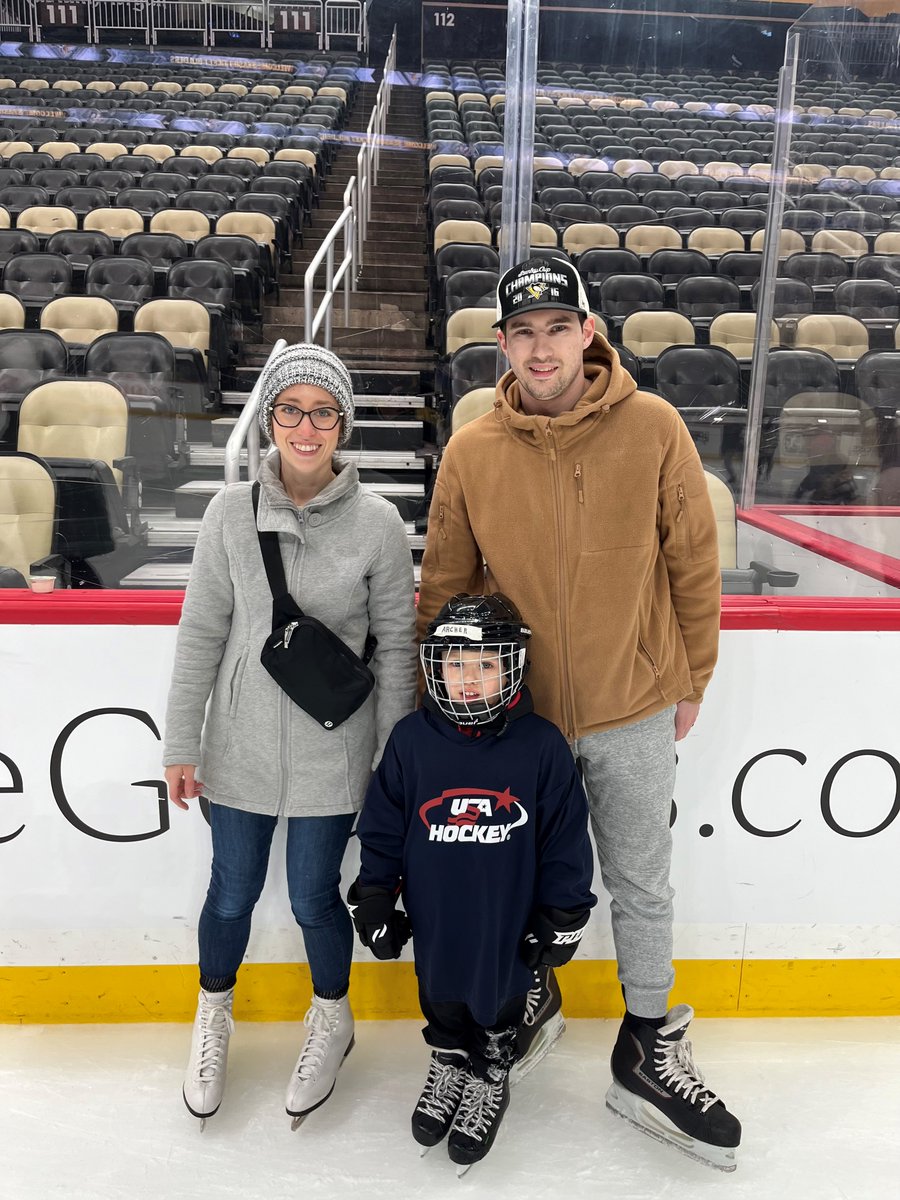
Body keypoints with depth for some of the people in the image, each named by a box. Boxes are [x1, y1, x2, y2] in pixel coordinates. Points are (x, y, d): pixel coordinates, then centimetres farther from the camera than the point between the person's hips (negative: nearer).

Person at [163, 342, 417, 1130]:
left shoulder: (379, 524, -10)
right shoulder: (233, 511, -7)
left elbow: (396, 647, -3)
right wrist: (182, 745, 1)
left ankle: (332, 1020, 43)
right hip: (241, 743, 2)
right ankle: (214, 1014, 47)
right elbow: (201, 633, -1)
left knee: (314, 896, 11)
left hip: (331, 751, -1)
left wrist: (394, 759, -1)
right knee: (233, 891, 16)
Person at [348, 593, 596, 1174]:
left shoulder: (541, 745, -16)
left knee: (500, 999, 18)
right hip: (435, 920, 2)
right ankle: (449, 1062, 50)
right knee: (441, 996, 22)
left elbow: (566, 839, -7)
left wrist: (562, 917, -2)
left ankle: (491, 1078, 44)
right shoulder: (411, 739, -12)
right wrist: (374, 900, 3)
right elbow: (381, 828, -1)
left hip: (510, 926, -2)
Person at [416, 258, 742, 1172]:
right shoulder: (471, 453, -7)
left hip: (632, 706, 0)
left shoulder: (653, 428, -9)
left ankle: (649, 1047, 35)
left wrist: (690, 680, 5)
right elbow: (443, 590, 1)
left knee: (641, 883, 14)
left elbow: (693, 562, -1)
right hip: (515, 710, 1)